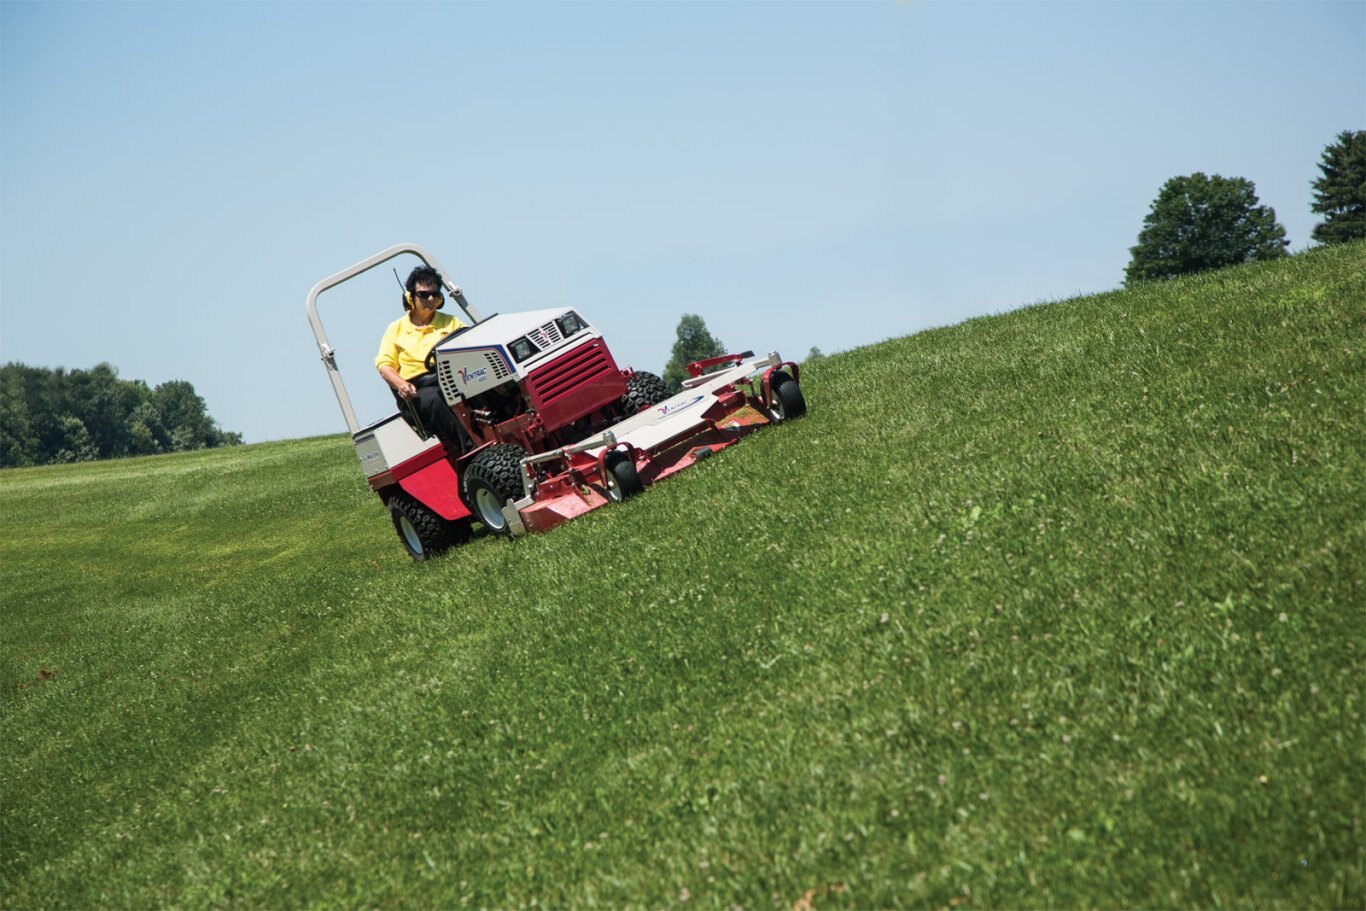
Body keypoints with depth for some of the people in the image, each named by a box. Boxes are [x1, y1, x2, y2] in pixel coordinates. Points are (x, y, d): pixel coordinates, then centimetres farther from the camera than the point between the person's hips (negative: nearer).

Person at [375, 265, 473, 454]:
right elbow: (385, 365, 9)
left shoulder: (451, 323, 23)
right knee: (433, 399, -37)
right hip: (418, 390, -1)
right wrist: (400, 384, -12)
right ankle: (471, 447, -46)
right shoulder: (396, 330, 19)